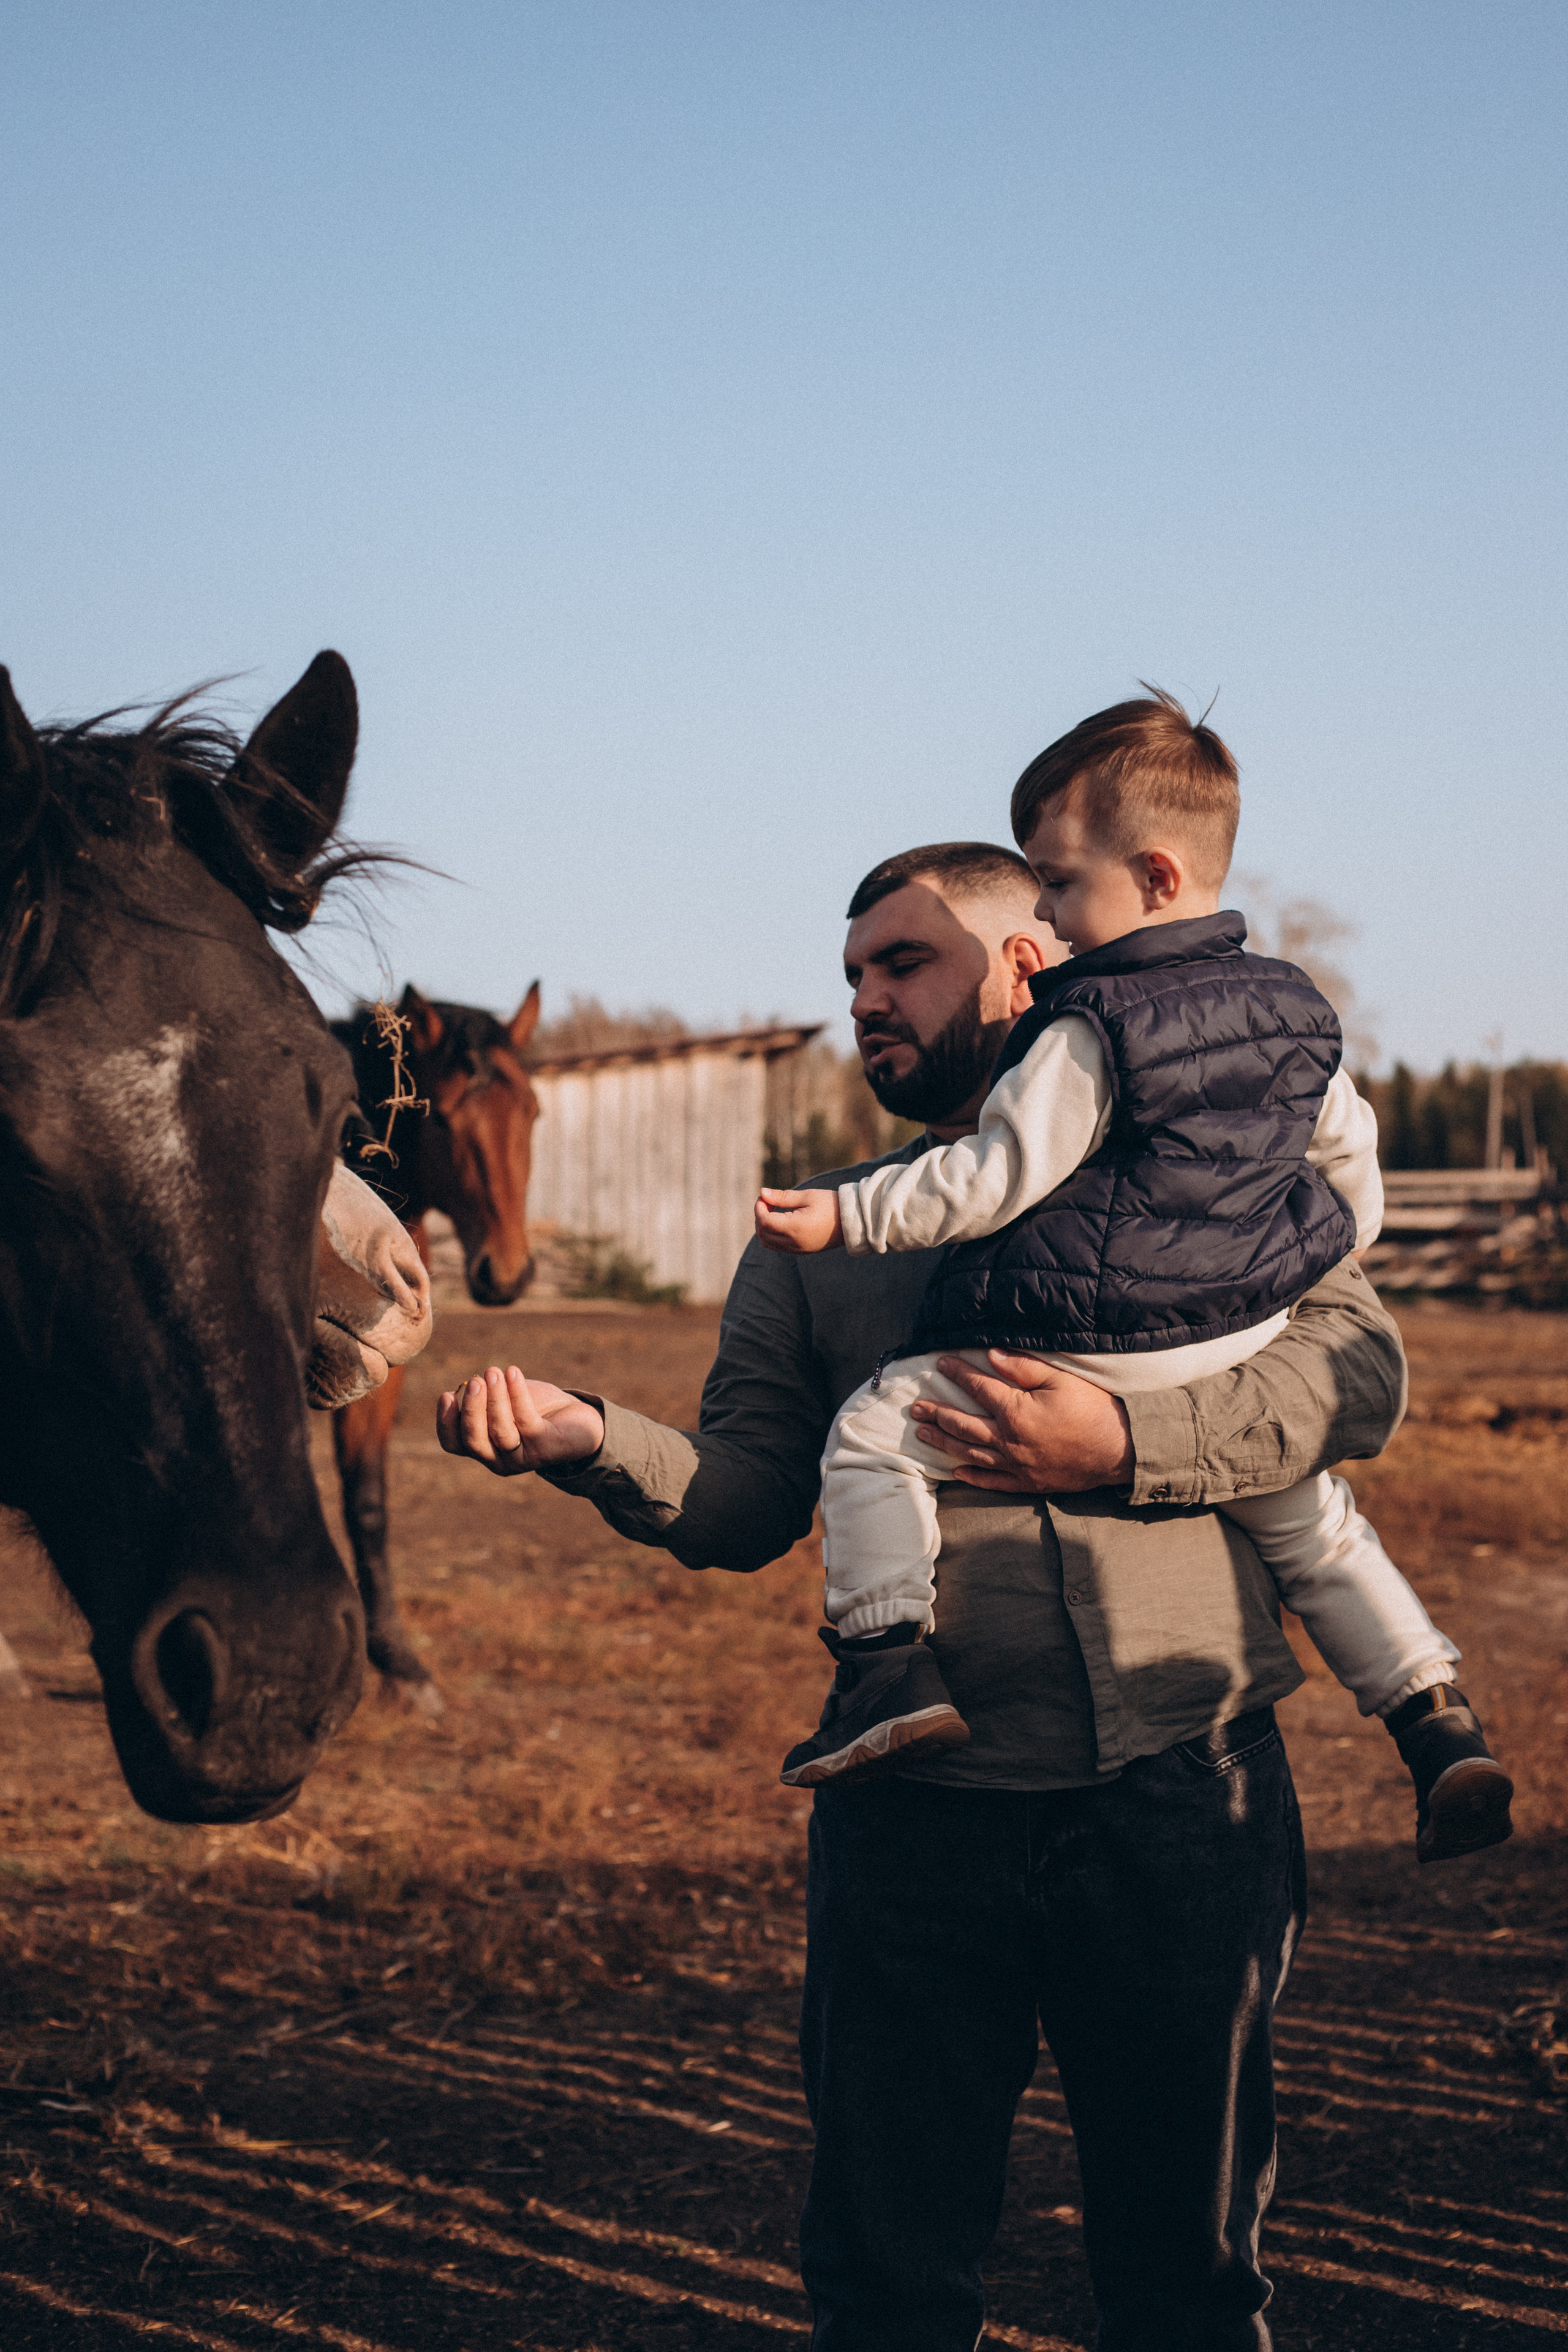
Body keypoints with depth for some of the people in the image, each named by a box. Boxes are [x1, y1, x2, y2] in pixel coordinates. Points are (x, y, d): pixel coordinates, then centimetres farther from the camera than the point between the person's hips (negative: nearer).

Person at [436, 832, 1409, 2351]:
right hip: (918, 1813, 2)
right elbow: (744, 1502, 6)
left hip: (1182, 1789, -2)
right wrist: (590, 1440, -13)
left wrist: (1126, 1444, -19)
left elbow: (1355, 1372, -6)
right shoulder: (815, 1238, 15)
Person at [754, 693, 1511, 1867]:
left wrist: (847, 1215, -8)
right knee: (1312, 1515, 27)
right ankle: (1442, 1722, 18)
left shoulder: (1092, 1027, -16)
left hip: (1094, 1352, -7)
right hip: (1248, 1355, 7)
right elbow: (1350, 1155, 18)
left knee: (875, 1428, 0)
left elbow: (995, 1178, -16)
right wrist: (1319, 1262, 36)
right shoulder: (1293, 1011, 7)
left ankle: (893, 1668, -13)